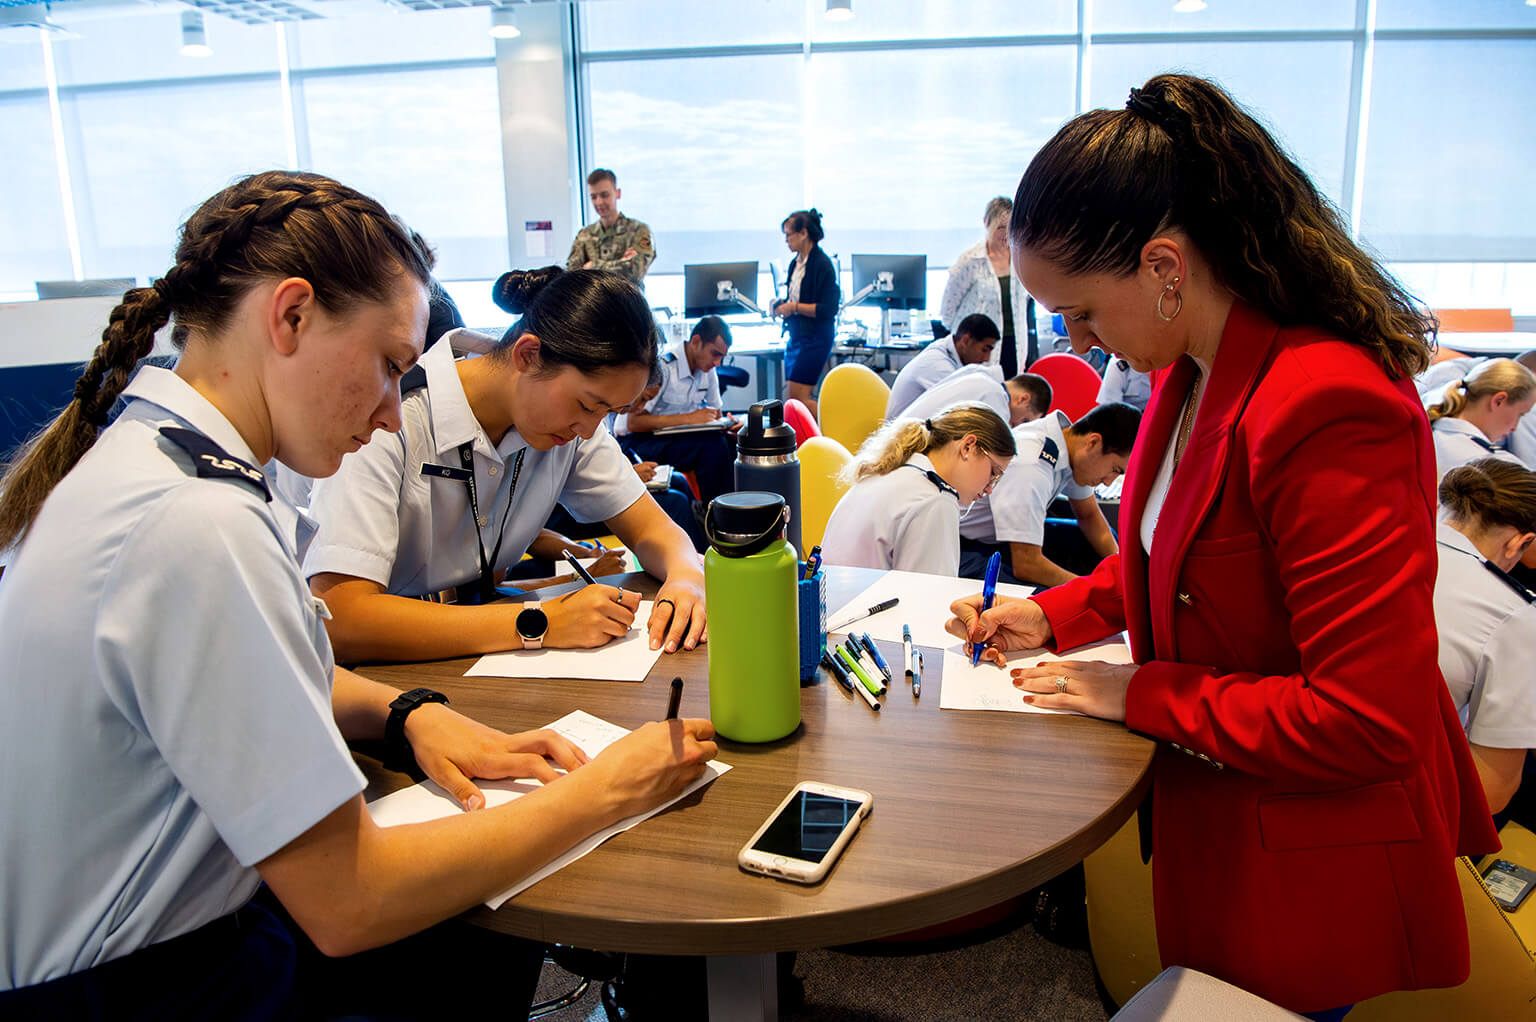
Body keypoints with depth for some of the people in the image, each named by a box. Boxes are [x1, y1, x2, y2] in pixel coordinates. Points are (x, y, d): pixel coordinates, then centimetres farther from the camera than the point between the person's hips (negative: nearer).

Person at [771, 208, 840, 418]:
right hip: (796, 336, 9)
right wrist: (783, 306, 6)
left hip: (815, 338, -9)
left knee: (798, 398, -12)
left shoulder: (822, 265, -14)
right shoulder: (796, 263, 13)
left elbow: (828, 309, -19)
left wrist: (794, 307, -17)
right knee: (795, 397, 7)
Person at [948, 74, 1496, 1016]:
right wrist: (1053, 615, 1)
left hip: (1310, 876, -8)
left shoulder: (1328, 410, -31)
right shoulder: (1194, 369, -1)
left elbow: (1369, 722, -30)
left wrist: (1143, 695, -21)